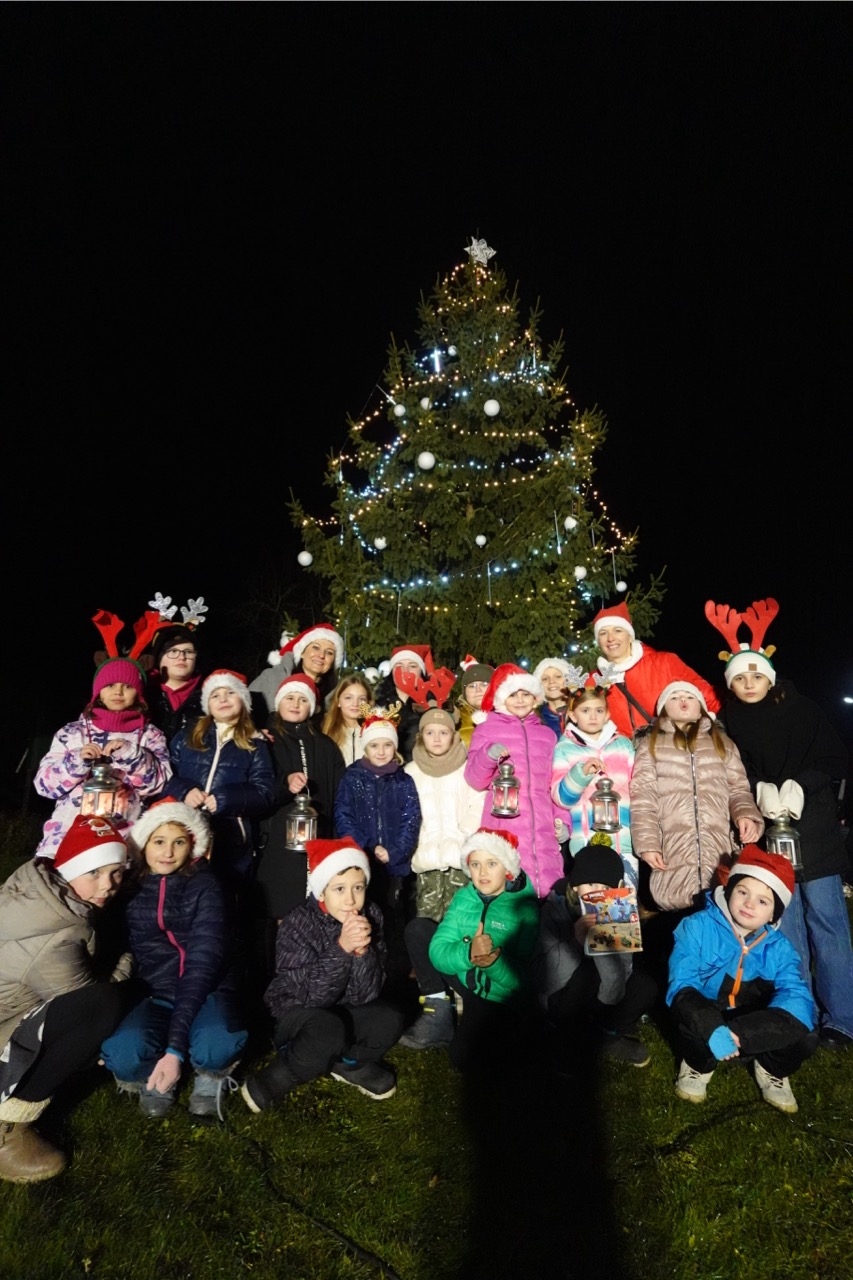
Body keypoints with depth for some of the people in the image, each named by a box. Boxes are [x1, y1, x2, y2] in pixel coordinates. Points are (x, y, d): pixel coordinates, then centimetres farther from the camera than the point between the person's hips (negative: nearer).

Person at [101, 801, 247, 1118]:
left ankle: (208, 1077, 3)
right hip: (153, 995, 2)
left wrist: (176, 1044, -26)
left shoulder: (204, 886, -8)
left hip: (205, 991, -2)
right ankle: (157, 1078, 5)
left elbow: (204, 962, -16)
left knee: (216, 1048, -35)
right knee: (122, 1055, -31)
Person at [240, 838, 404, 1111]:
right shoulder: (297, 924, -23)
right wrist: (341, 948, -42)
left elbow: (366, 994, -16)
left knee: (390, 1020, -23)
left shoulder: (371, 916, -13)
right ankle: (272, 1081, -10)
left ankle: (347, 1063, 4)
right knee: (328, 1030, -35)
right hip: (296, 1012, -4)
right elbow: (312, 996, -29)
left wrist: (362, 950, -35)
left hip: (344, 1010, 4)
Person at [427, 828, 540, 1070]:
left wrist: (494, 963, -42)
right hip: (463, 977, 4)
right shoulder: (463, 897, -8)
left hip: (498, 993, -4)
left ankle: (504, 1025, 6)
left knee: (462, 1057, -22)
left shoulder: (525, 907, -20)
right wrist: (467, 954, -37)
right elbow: (437, 952, -16)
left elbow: (519, 977, -21)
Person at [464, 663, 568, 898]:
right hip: (505, 824, -3)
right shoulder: (487, 729, 10)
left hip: (542, 827, 3)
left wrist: (562, 819, 9)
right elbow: (475, 780, 4)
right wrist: (488, 756, -15)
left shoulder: (546, 734, 20)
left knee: (547, 886, -6)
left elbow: (555, 783, 21)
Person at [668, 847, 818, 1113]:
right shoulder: (698, 927, -17)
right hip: (704, 1028, -2)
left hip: (759, 1038, 2)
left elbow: (796, 998, -23)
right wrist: (713, 1030, -41)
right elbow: (682, 985, -22)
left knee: (804, 1034, -27)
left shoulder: (779, 947, -8)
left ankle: (773, 1071, 9)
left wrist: (738, 1033, -38)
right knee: (689, 1008, -35)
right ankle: (698, 1066, 0)